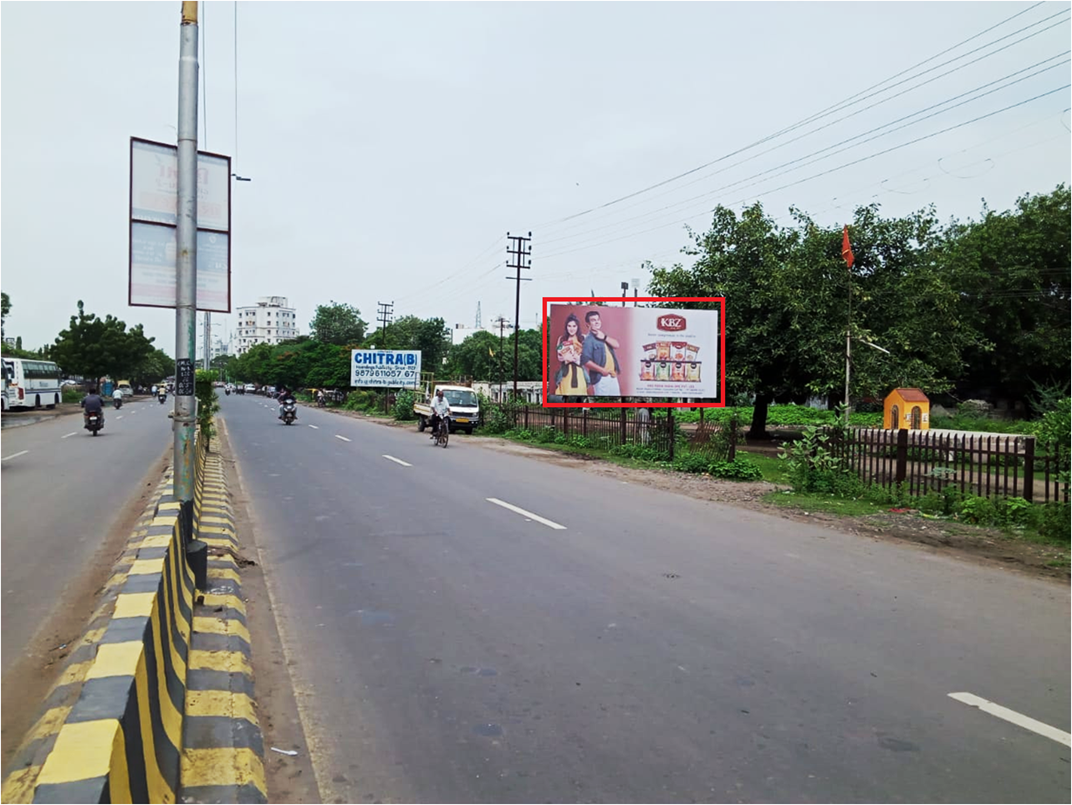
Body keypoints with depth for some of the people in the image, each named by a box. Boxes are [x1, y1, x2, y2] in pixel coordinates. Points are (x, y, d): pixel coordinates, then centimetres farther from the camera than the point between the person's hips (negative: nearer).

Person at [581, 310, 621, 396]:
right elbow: (585, 360, -20)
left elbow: (617, 345, 3)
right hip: (601, 378, -8)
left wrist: (604, 337, -12)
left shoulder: (602, 336, 16)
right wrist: (602, 370, -20)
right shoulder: (589, 340, -11)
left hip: (613, 376, 8)